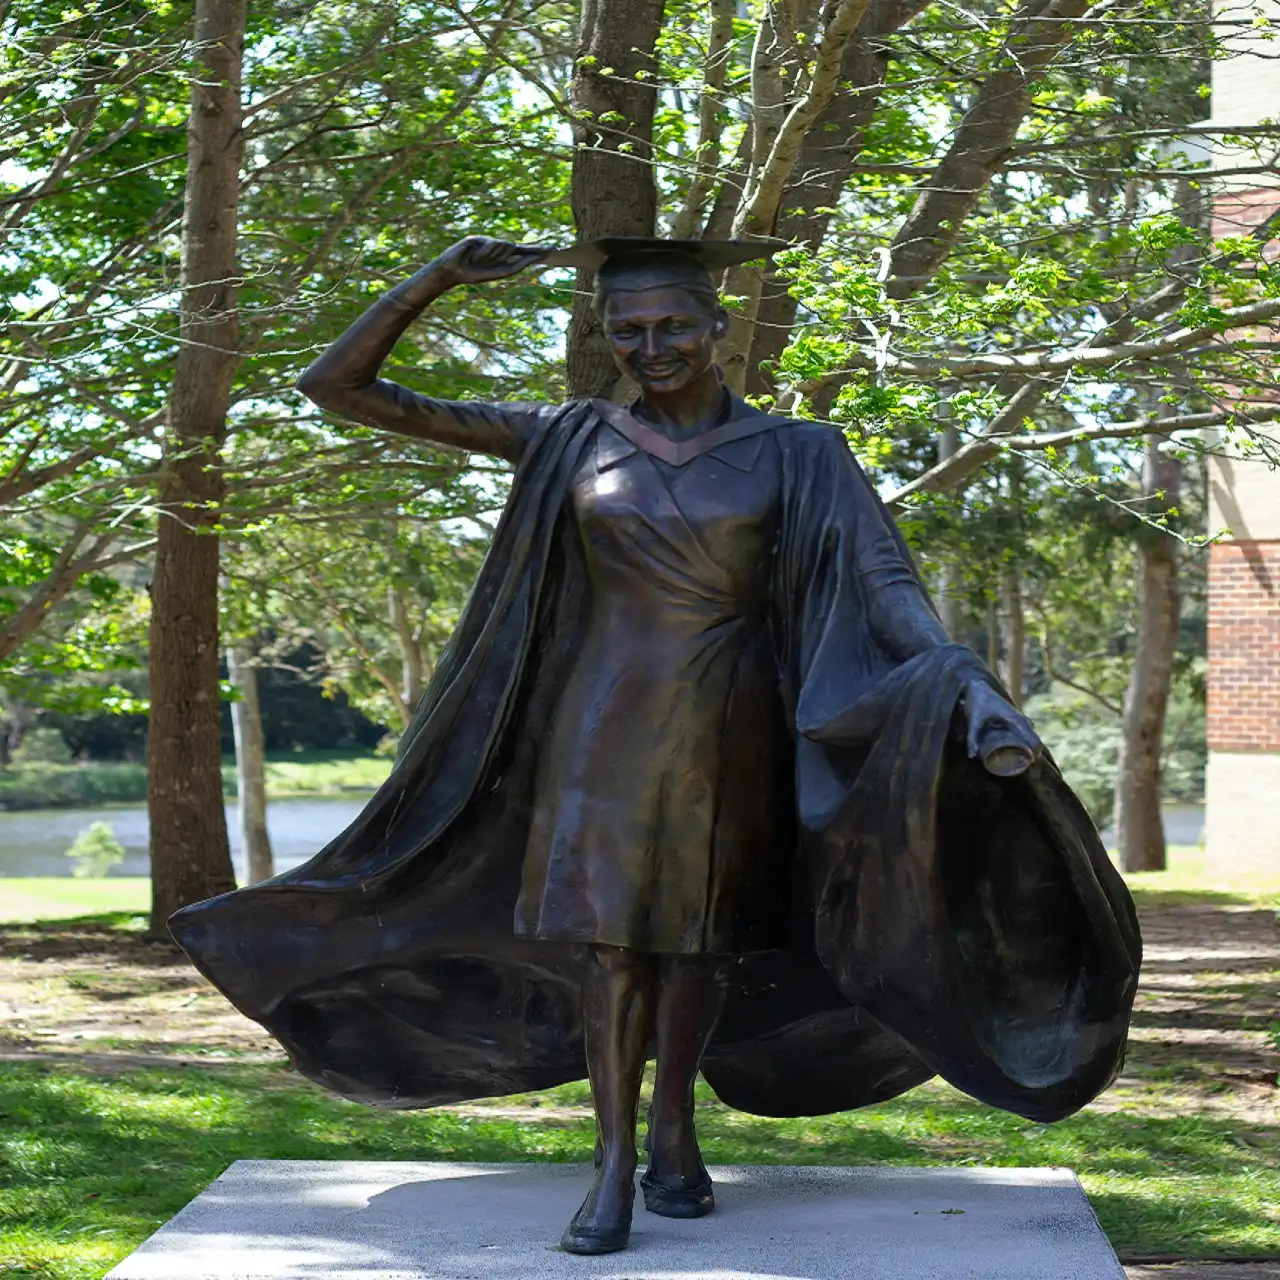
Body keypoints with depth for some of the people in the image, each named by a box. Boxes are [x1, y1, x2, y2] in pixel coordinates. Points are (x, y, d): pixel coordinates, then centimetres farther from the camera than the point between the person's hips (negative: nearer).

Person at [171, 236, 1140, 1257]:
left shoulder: (797, 455, -1)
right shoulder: (572, 438, 0)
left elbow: (887, 588, -13)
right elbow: (340, 388, 0)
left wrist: (971, 689, -31)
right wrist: (441, 277, -12)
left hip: (730, 725, 0)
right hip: (608, 723, 0)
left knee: (703, 928, 9)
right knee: (610, 925, -2)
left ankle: (674, 1124, 28)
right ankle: (615, 1156, 8)